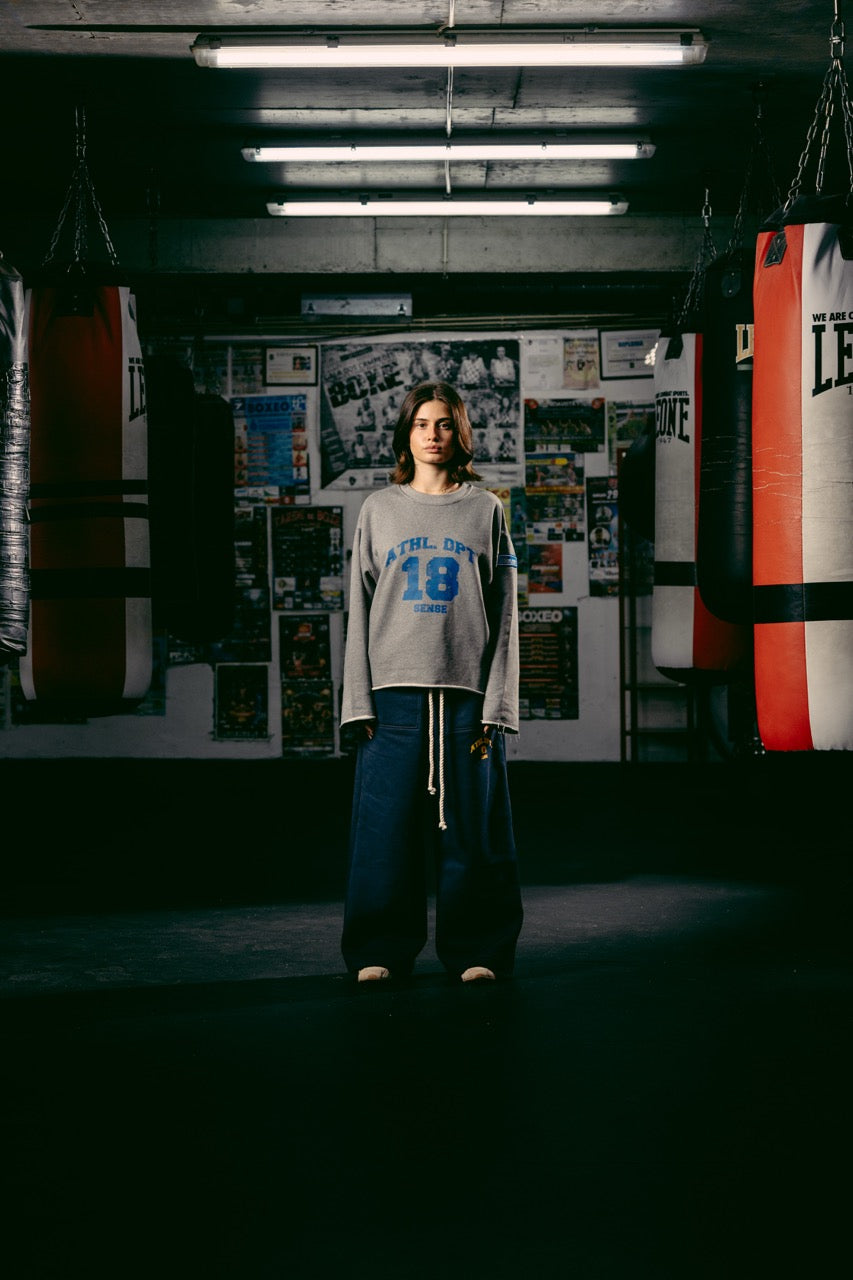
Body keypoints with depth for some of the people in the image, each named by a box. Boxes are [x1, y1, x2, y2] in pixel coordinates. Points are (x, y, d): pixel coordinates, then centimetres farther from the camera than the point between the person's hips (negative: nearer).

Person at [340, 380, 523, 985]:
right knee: (387, 825, -1)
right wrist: (360, 701, -1)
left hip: (468, 694, -1)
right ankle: (380, 951, 11)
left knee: (470, 828, 1)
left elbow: (505, 615, 6)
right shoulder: (379, 510, 11)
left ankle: (477, 950, 13)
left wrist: (496, 706, -3)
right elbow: (361, 610, 9)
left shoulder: (486, 510, 8)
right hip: (395, 692, 1)